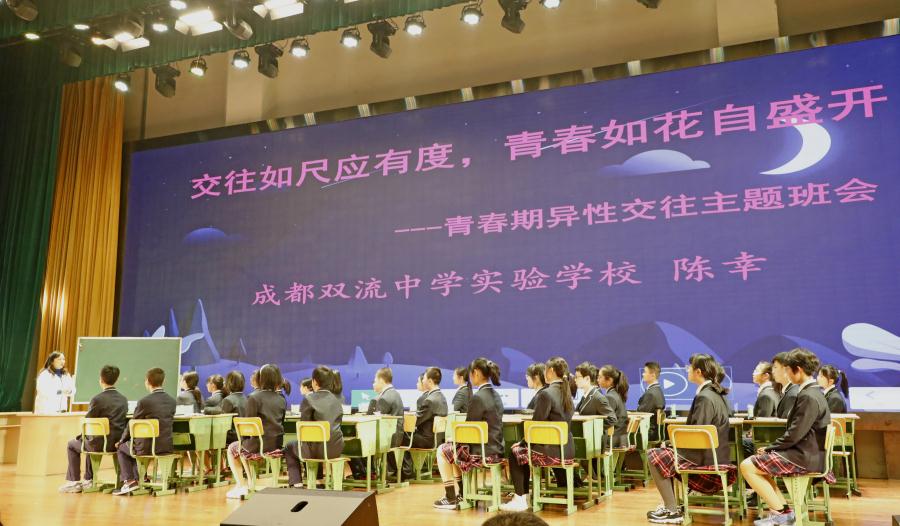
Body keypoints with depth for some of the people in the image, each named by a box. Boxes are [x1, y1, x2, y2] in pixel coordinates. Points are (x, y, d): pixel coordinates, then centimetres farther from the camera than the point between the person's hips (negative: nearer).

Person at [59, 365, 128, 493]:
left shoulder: (97, 399, -15)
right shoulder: (124, 400, 4)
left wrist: (81, 435, 12)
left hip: (101, 444, -6)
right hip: (117, 443, 6)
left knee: (72, 445, 21)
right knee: (89, 441, 36)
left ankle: (74, 482, 20)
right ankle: (88, 481, 40)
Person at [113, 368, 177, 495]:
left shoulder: (144, 402, -15)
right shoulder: (172, 401, 2)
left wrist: (121, 441, 14)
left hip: (147, 448, -6)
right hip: (167, 447, 6)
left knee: (122, 448, 24)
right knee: (132, 444, 34)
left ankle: (129, 481, 12)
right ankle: (139, 479, 33)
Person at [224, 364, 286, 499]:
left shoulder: (254, 397, -10)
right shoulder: (281, 400, 6)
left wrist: (244, 439, 8)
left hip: (259, 446, -6)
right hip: (277, 446, 6)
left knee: (232, 448, 24)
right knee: (244, 445, 33)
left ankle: (241, 486, 17)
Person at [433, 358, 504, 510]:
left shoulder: (477, 397, -19)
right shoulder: (496, 396, 9)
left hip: (484, 452, -9)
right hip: (496, 449, 9)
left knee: (443, 451, 9)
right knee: (454, 449, 28)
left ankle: (450, 498, 12)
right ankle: (458, 493, 31)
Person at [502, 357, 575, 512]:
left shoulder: (546, 394, -16)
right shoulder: (567, 393, 8)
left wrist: (523, 442, -1)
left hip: (551, 451, -8)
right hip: (567, 449, 8)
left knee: (515, 452, 11)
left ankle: (520, 500, 8)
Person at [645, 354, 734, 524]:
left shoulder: (704, 397, -20)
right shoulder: (715, 393, 11)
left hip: (705, 457, -10)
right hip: (715, 453, 10)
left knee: (654, 456, -8)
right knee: (665, 453, 21)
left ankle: (672, 511, -6)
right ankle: (669, 504, 20)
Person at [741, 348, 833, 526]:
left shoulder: (808, 397, -20)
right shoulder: (812, 392, 13)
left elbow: (794, 435, -21)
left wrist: (769, 448, -9)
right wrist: (771, 448, 10)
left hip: (805, 457, -10)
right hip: (806, 453, 10)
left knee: (747, 466, -11)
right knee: (757, 464, 16)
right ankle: (783, 510, 11)